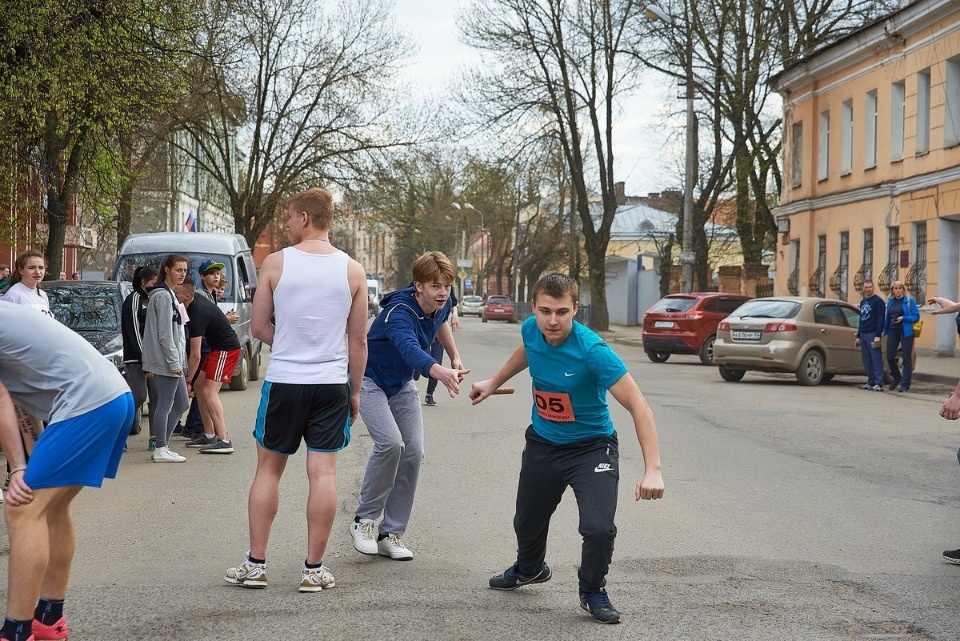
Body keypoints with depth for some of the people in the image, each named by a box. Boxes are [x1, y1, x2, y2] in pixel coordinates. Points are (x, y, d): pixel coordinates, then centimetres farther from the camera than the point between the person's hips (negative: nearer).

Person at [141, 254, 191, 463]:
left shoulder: (169, 295, 18)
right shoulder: (163, 296, -13)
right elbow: (165, 334, -18)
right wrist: (174, 361, -18)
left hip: (173, 360, 10)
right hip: (167, 359, -10)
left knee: (182, 403, 13)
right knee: (165, 404, -5)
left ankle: (163, 445, 17)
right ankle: (161, 450, 0)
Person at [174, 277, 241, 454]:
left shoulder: (196, 315, -24)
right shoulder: (196, 299, 2)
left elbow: (195, 355, -22)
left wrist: (188, 381, -15)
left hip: (226, 349, -10)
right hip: (217, 347, 10)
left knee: (209, 392, -17)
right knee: (199, 386, 12)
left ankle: (224, 441, -25)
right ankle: (209, 434, 17)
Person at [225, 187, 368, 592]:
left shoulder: (275, 263, -5)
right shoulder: (352, 271, 0)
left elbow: (259, 327, 0)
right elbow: (358, 340, 3)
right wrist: (355, 390, 13)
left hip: (283, 381, -1)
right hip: (332, 383, 1)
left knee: (268, 470, 11)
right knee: (323, 474, 4)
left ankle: (255, 564, 15)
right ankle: (314, 569, 8)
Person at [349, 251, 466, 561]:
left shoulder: (441, 305, -9)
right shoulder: (398, 314, -34)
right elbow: (410, 349, -56)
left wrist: (455, 357, 10)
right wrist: (440, 372, -74)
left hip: (402, 385, 7)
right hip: (370, 380, -7)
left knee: (413, 452, -6)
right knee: (390, 442, -27)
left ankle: (391, 534, 5)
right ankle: (364, 521, -9)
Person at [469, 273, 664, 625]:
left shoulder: (592, 351, -32)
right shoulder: (530, 329, -14)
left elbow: (638, 405, -34)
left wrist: (652, 469, -42)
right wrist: (493, 383, 22)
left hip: (591, 447, -5)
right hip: (542, 443, 5)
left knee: (599, 528, -22)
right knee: (527, 521, 21)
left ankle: (593, 591, 10)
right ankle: (529, 569, 56)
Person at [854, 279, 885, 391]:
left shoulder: (878, 301, -4)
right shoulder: (862, 302, 19)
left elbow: (880, 319, -11)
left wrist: (878, 335, -18)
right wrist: (858, 336, 21)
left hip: (873, 334, -8)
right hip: (863, 335, 8)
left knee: (876, 359, -8)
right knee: (866, 360, 6)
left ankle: (879, 384, -9)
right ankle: (871, 382, 12)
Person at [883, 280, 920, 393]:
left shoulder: (909, 300, -2)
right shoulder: (890, 302, 11)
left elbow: (916, 316, -6)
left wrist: (903, 318, -18)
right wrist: (885, 330, 7)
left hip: (906, 332, -4)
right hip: (892, 331, 4)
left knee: (907, 358, -2)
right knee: (890, 357, 2)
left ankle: (905, 384, 2)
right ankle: (897, 378, 25)